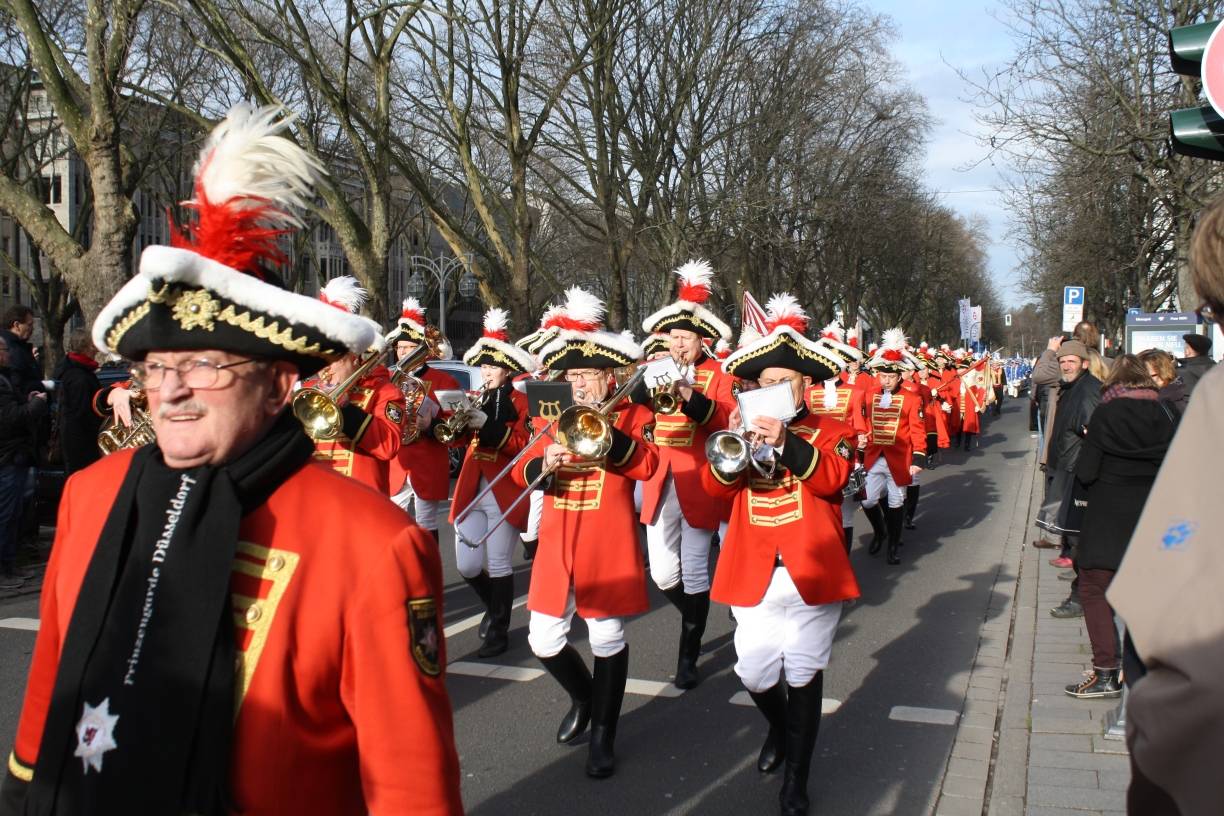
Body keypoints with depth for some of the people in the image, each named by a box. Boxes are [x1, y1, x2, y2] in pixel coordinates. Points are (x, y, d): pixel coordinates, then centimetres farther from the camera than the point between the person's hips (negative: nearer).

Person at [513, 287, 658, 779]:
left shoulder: (633, 415, -1)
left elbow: (647, 466, -17)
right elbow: (523, 473, 5)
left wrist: (606, 432, -26)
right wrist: (543, 465, -16)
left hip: (607, 544, -4)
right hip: (557, 543, 4)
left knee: (607, 638, 5)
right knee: (544, 641, 5)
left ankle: (603, 734, 21)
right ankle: (582, 697, 35)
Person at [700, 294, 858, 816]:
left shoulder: (831, 431, 3)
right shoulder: (745, 429, 10)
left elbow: (831, 478, -17)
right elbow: (715, 486, -2)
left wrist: (786, 443, -30)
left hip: (811, 573, -2)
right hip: (753, 574, 2)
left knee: (803, 676, 6)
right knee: (755, 675, 6)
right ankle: (779, 728, 40)